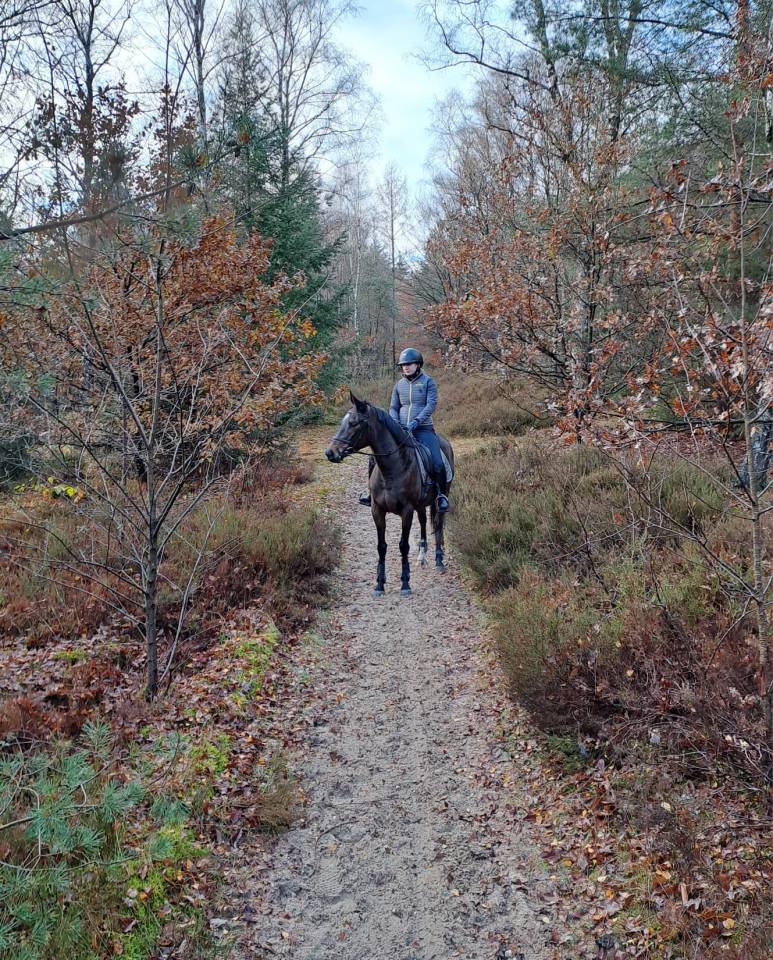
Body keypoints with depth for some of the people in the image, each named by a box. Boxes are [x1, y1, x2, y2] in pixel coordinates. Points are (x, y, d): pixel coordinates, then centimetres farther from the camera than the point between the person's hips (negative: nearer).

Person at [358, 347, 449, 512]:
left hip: (423, 429, -4)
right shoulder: (399, 385, 12)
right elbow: (393, 408, 12)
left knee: (437, 463, -21)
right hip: (401, 430, 4)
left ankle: (442, 495, 0)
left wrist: (416, 421, -23)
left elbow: (431, 405, -10)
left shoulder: (428, 382, 1)